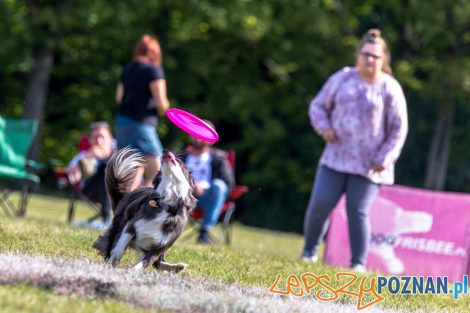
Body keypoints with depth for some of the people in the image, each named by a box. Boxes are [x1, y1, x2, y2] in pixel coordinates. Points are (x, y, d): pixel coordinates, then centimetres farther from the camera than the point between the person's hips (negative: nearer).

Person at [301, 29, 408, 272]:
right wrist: (324, 128, -6)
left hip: (368, 166, -2)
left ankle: (359, 263, 2)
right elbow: (318, 105, 13)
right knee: (319, 204, -6)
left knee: (358, 211, -6)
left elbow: (399, 128, 1)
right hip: (335, 158, 2)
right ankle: (309, 252, 11)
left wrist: (384, 158, -7)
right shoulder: (342, 79, 6)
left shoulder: (389, 88, -1)